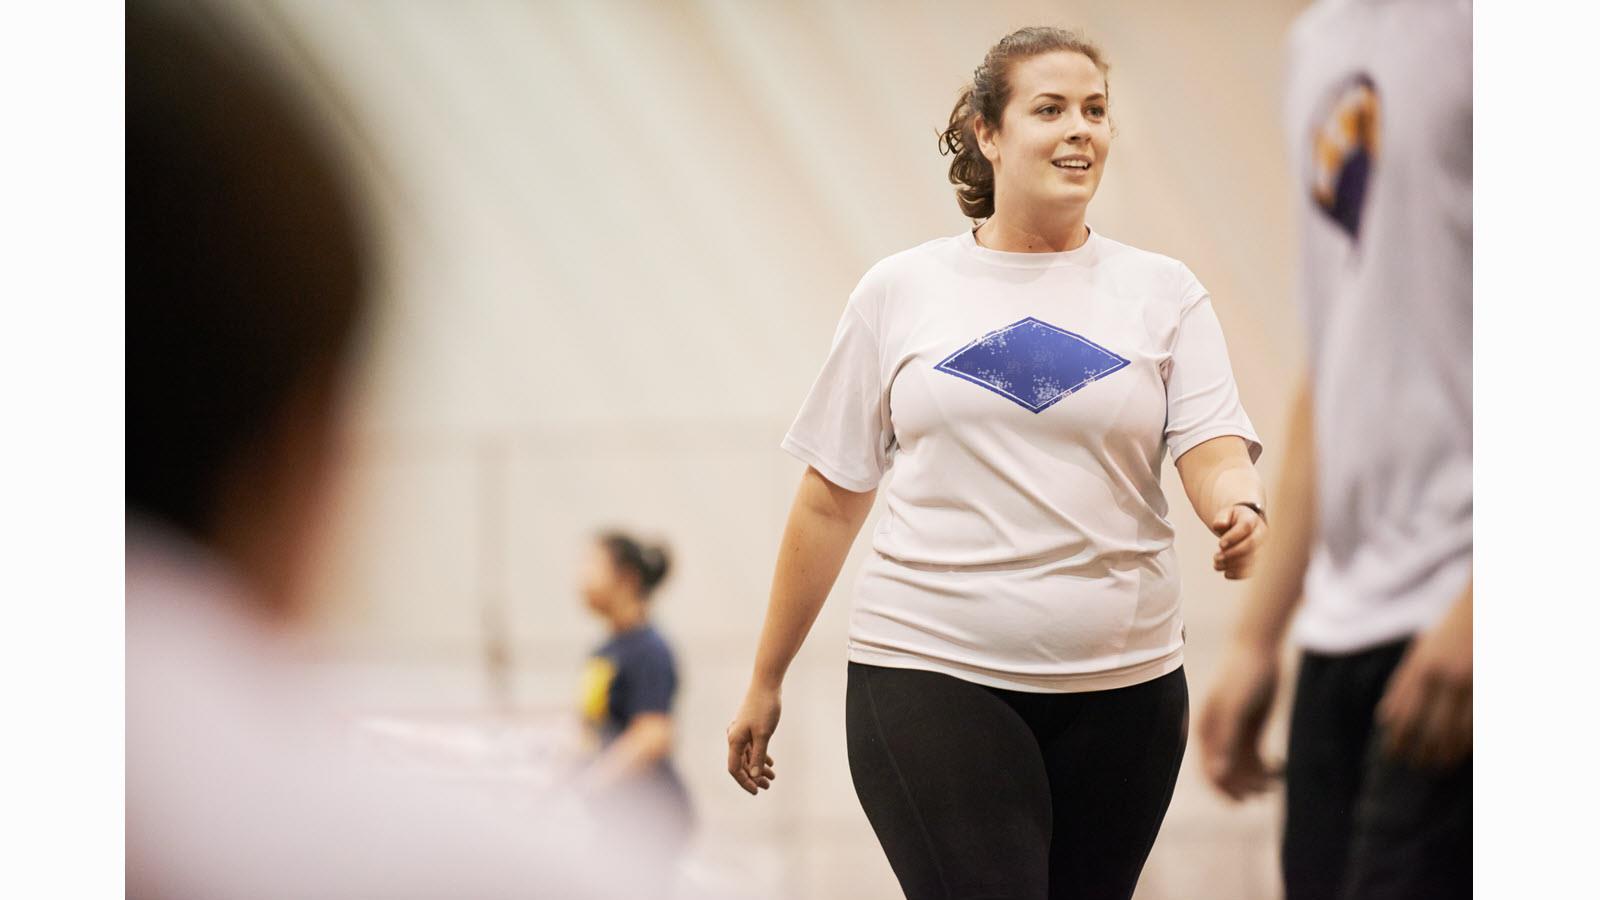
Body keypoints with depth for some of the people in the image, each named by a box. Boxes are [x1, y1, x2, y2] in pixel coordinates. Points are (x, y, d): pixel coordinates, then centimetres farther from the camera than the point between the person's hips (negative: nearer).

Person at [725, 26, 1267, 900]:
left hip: (1122, 683, 2)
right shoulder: (900, 290, 7)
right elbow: (829, 501, 10)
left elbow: (1216, 456, -3)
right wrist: (765, 682, 11)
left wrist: (1241, 512, -28)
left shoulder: (1162, 292, 8)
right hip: (933, 674, -2)